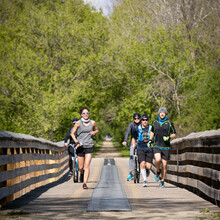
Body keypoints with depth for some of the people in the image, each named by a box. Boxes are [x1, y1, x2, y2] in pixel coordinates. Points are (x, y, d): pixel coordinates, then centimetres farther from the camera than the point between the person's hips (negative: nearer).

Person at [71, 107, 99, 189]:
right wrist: (76, 141, -13)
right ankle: (81, 173, 41)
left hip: (89, 146, 0)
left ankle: (85, 183, -13)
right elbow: (72, 133, 3)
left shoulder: (92, 122, 3)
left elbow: (97, 130, 21)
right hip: (80, 146, 0)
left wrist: (94, 132, -3)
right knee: (80, 167, 5)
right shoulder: (78, 123, -2)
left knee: (87, 165, -13)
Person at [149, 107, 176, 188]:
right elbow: (152, 132, 24)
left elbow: (174, 134, 6)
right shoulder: (155, 122, 8)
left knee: (164, 165, 1)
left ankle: (162, 181, 14)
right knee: (157, 160, -25)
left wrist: (169, 137, -14)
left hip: (166, 147, 0)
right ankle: (158, 172, 4)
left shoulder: (169, 123, 1)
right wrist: (150, 140, 12)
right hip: (156, 145, 0)